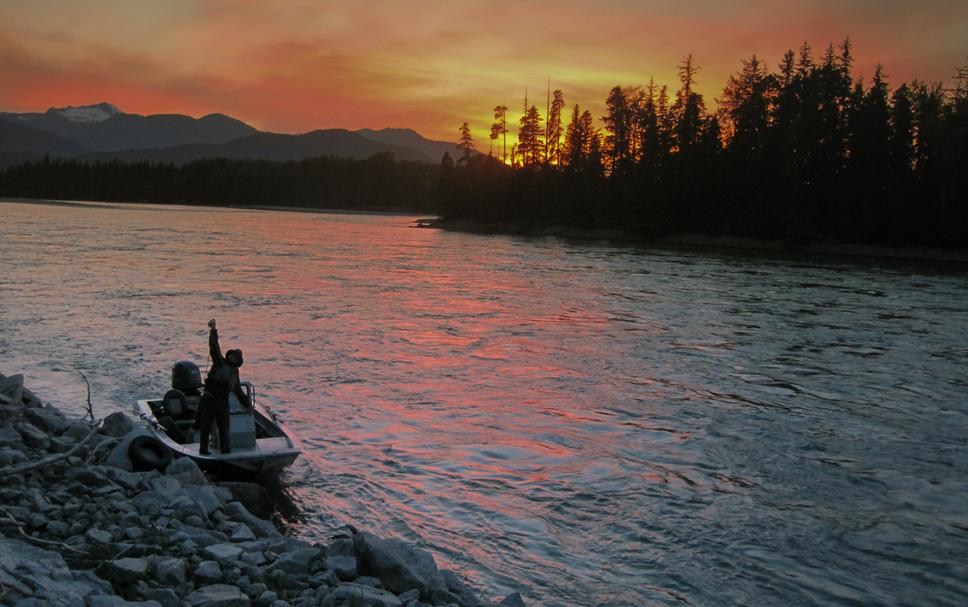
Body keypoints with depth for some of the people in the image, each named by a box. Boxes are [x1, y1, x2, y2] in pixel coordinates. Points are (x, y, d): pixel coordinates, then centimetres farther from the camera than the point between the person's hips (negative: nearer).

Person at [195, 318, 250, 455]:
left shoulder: (234, 371, 15)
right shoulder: (219, 362, 2)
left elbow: (238, 390, 24)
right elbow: (214, 347, -11)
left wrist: (247, 404, 25)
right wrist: (213, 330, -21)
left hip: (223, 403, 4)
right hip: (209, 401, -4)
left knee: (224, 429, 9)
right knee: (205, 427, 6)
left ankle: (226, 451, 17)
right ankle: (203, 450, 17)